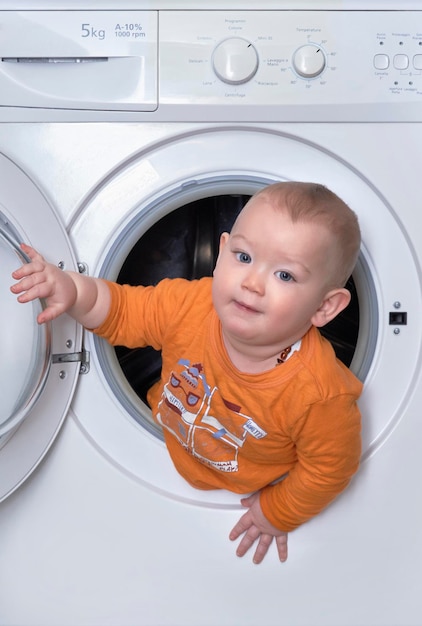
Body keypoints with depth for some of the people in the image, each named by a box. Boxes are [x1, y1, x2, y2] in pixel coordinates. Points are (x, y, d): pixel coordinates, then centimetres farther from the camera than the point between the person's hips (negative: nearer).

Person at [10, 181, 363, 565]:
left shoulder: (319, 396, -40)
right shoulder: (187, 305, -30)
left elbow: (328, 469, -22)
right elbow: (122, 312, -12)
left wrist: (277, 514, -6)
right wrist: (74, 289, -33)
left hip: (248, 492, -2)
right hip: (169, 444, 3)